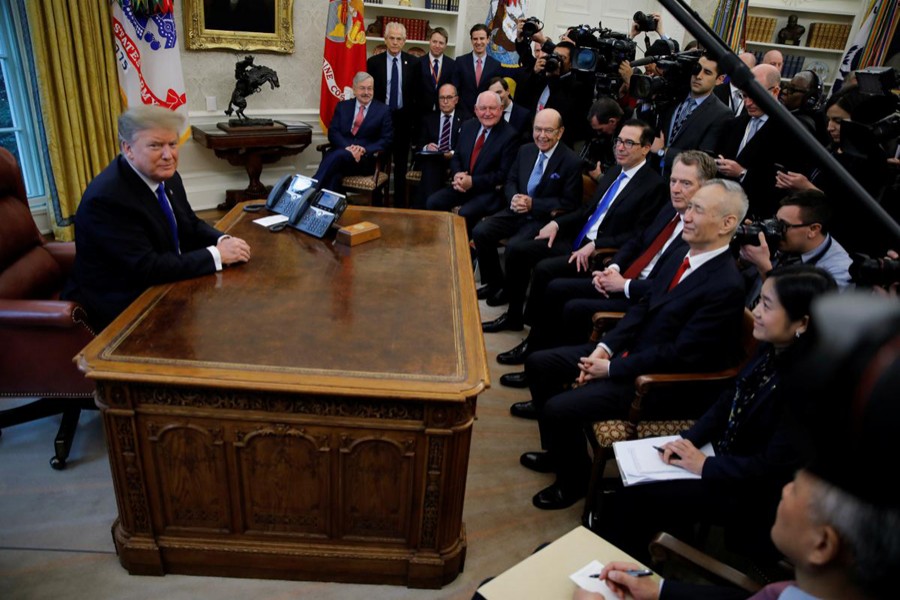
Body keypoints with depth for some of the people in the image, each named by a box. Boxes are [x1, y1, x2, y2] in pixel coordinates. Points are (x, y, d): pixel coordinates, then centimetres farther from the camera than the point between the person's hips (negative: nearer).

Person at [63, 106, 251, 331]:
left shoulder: (166, 177, 0)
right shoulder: (107, 198, -24)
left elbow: (191, 227, 9)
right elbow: (146, 269, -27)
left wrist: (224, 242, -12)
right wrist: (216, 255, -25)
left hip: (160, 289, 7)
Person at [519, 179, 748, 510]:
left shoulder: (726, 286, -23)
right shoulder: (686, 256, 3)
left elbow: (680, 355, -23)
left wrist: (612, 368, -17)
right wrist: (605, 346, -4)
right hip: (629, 348, 9)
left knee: (557, 408, -21)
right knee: (538, 363, 7)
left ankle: (574, 480, 10)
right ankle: (557, 451, 25)